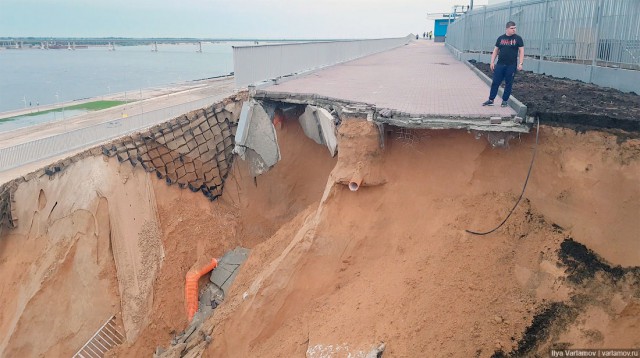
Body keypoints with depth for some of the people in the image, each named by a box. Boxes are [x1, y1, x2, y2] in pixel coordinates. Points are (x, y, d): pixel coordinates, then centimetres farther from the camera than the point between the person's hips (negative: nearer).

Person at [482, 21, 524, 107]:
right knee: (495, 82, 2)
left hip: (511, 66, -2)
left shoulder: (518, 38, 1)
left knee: (508, 84, 5)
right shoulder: (501, 38, 7)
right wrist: (492, 62, 3)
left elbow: (521, 51, 0)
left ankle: (505, 101, 14)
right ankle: (491, 100, 10)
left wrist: (520, 63, -9)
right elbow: (495, 50, 11)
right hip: (500, 65, 2)